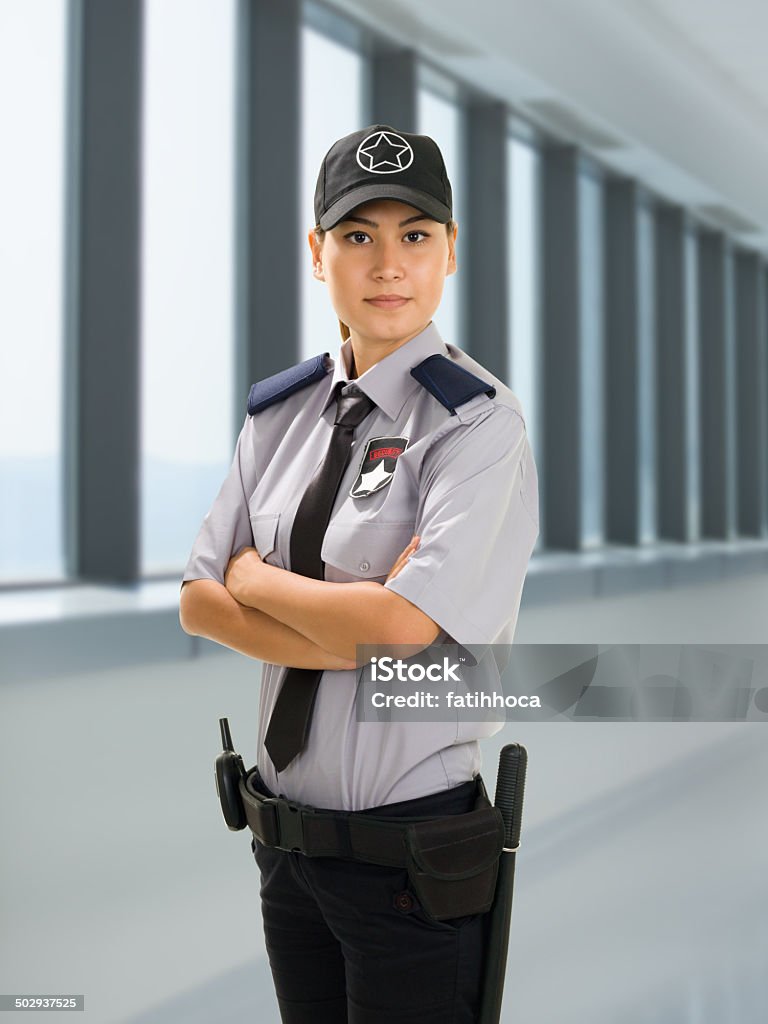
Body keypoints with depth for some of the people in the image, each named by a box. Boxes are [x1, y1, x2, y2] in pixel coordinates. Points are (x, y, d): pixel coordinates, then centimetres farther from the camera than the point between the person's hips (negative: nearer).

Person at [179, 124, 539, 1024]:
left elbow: (402, 628, -25)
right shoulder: (280, 411, 5)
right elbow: (199, 602, 0)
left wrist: (256, 578, -10)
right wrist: (358, 640, -15)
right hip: (286, 837, 6)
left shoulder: (479, 420, -14)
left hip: (414, 845, -5)